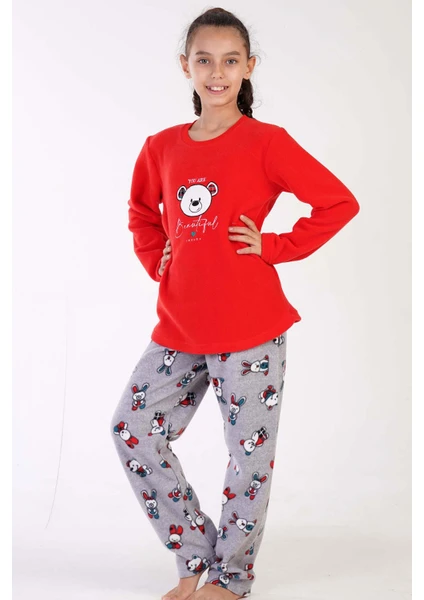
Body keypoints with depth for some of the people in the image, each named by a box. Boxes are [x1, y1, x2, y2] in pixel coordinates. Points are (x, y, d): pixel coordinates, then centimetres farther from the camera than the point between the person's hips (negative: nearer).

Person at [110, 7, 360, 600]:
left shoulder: (266, 142, -6)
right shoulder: (162, 147, 8)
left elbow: (340, 202, -6)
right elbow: (142, 213, 26)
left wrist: (274, 246, -8)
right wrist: (158, 263, 10)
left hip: (250, 328, -5)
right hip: (178, 328, 5)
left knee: (250, 447, 3)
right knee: (133, 428, 3)